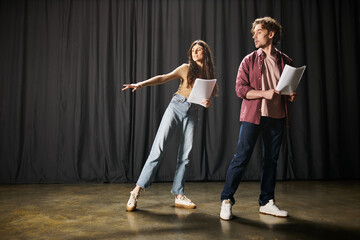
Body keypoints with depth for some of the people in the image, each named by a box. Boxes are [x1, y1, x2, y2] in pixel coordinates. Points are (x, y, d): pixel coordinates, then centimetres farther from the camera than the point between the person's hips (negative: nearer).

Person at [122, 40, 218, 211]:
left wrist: (208, 103, -11)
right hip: (176, 107, -3)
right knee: (158, 147, -11)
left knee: (185, 155, 1)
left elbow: (209, 99, 14)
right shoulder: (186, 68, 5)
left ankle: (179, 196, 10)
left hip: (192, 114, 3)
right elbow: (164, 78, -5)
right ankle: (137, 190, -8)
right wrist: (142, 84, -19)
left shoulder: (209, 75, 13)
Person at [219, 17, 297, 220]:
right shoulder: (249, 60, 4)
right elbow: (240, 88, -5)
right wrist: (265, 93, -17)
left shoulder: (286, 62, 11)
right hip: (253, 115, -3)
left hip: (276, 117, 3)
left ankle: (267, 202, 21)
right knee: (242, 157, -6)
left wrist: (292, 95, -4)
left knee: (271, 159, 9)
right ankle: (227, 200, 4)